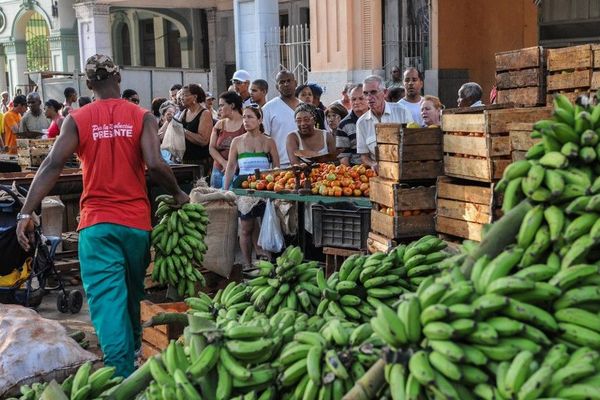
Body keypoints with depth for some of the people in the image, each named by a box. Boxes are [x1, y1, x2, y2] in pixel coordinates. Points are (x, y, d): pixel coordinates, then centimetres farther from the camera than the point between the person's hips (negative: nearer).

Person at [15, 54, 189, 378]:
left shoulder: (77, 119, 1)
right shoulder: (141, 116, -1)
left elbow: (52, 165, -10)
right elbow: (154, 165, -13)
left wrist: (26, 212, -10)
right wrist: (178, 194, 4)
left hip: (96, 223, -2)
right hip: (136, 221, 2)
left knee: (108, 301, -3)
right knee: (133, 295, 23)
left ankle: (123, 377, -10)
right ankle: (133, 350, 44)